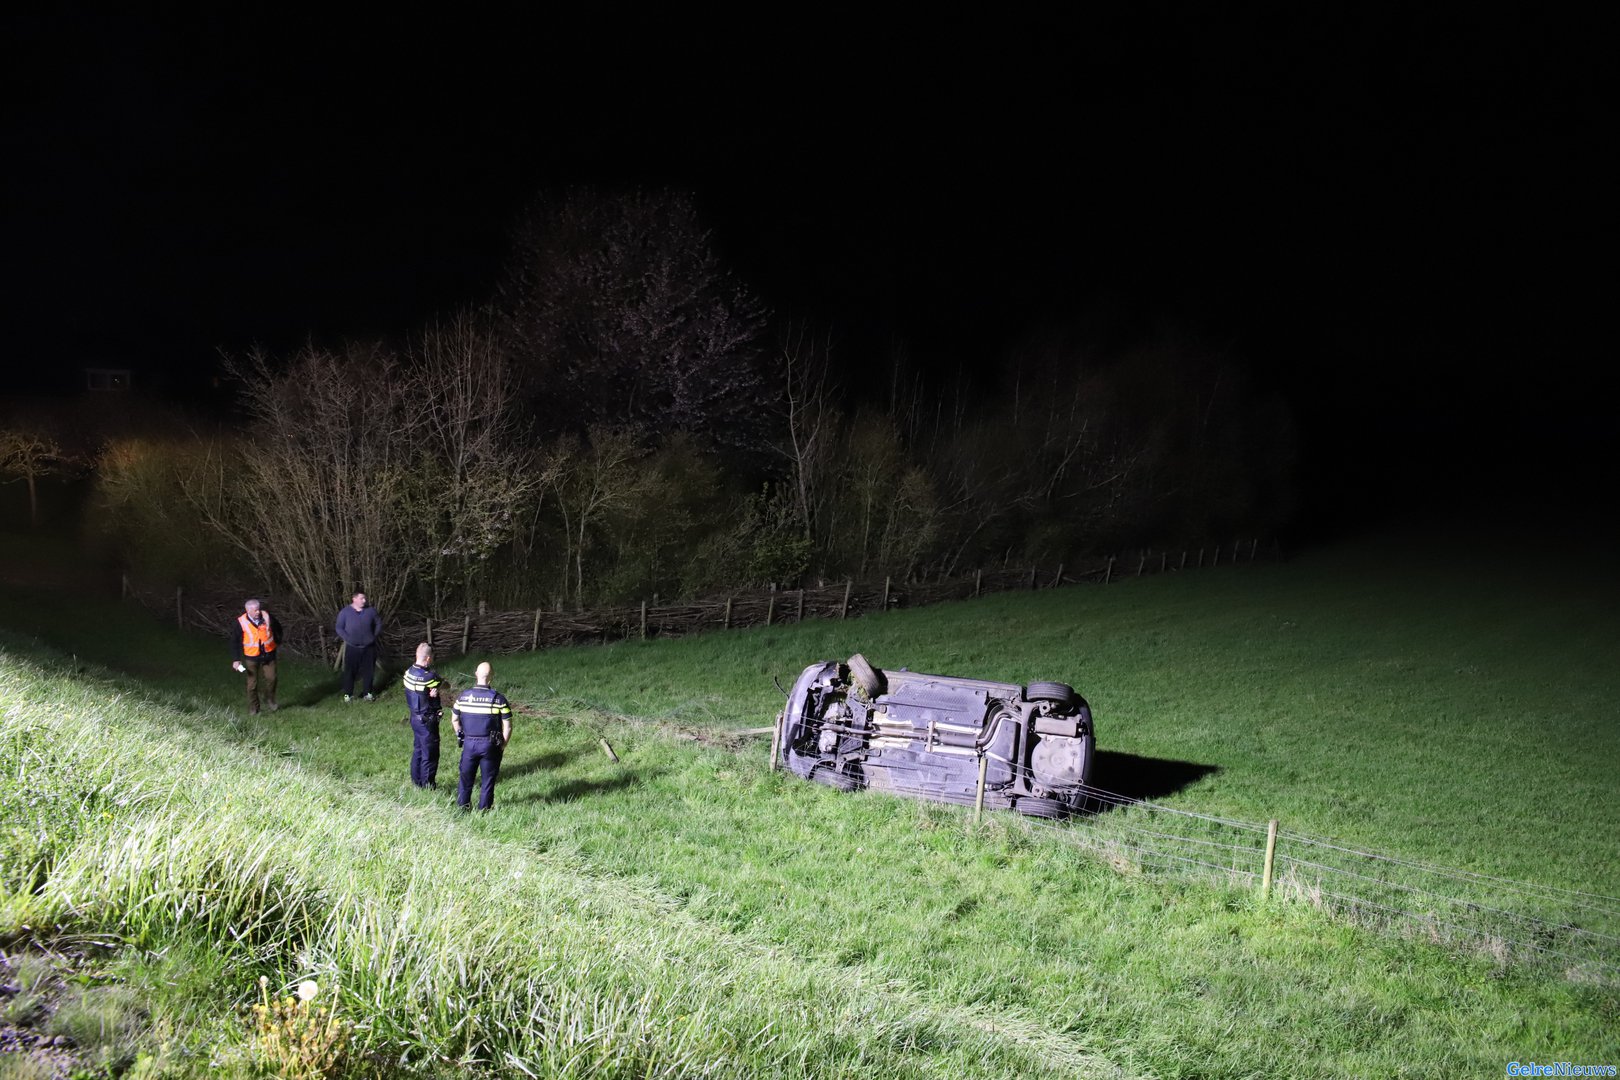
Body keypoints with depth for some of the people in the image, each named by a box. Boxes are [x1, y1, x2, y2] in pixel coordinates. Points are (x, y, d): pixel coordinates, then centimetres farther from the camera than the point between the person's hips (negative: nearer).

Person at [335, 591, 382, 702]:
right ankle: (348, 694, 11)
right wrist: (348, 639, -12)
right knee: (350, 671, 1)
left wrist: (374, 635, 3)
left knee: (368, 671, 9)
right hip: (352, 648, -2)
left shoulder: (371, 611, 0)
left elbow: (379, 623, 13)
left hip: (369, 647, 2)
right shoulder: (345, 612, -6)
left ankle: (368, 693, 19)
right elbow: (339, 628, -2)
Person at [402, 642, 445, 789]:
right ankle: (428, 784, 12)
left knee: (418, 749, 21)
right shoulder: (428, 676, -27)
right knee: (430, 753, 4)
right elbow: (445, 685, -11)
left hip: (415, 717, 8)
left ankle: (416, 780, 31)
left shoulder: (409, 672, -2)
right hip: (427, 720, -8)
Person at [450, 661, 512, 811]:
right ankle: (483, 810, 17)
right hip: (490, 746, -2)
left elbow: (454, 720, 9)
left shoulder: (463, 696, -3)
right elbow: (507, 727, -10)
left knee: (466, 778, 17)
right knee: (488, 780, 11)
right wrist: (502, 746, 3)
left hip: (469, 744, 2)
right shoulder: (498, 699, -11)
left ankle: (462, 808, 27)